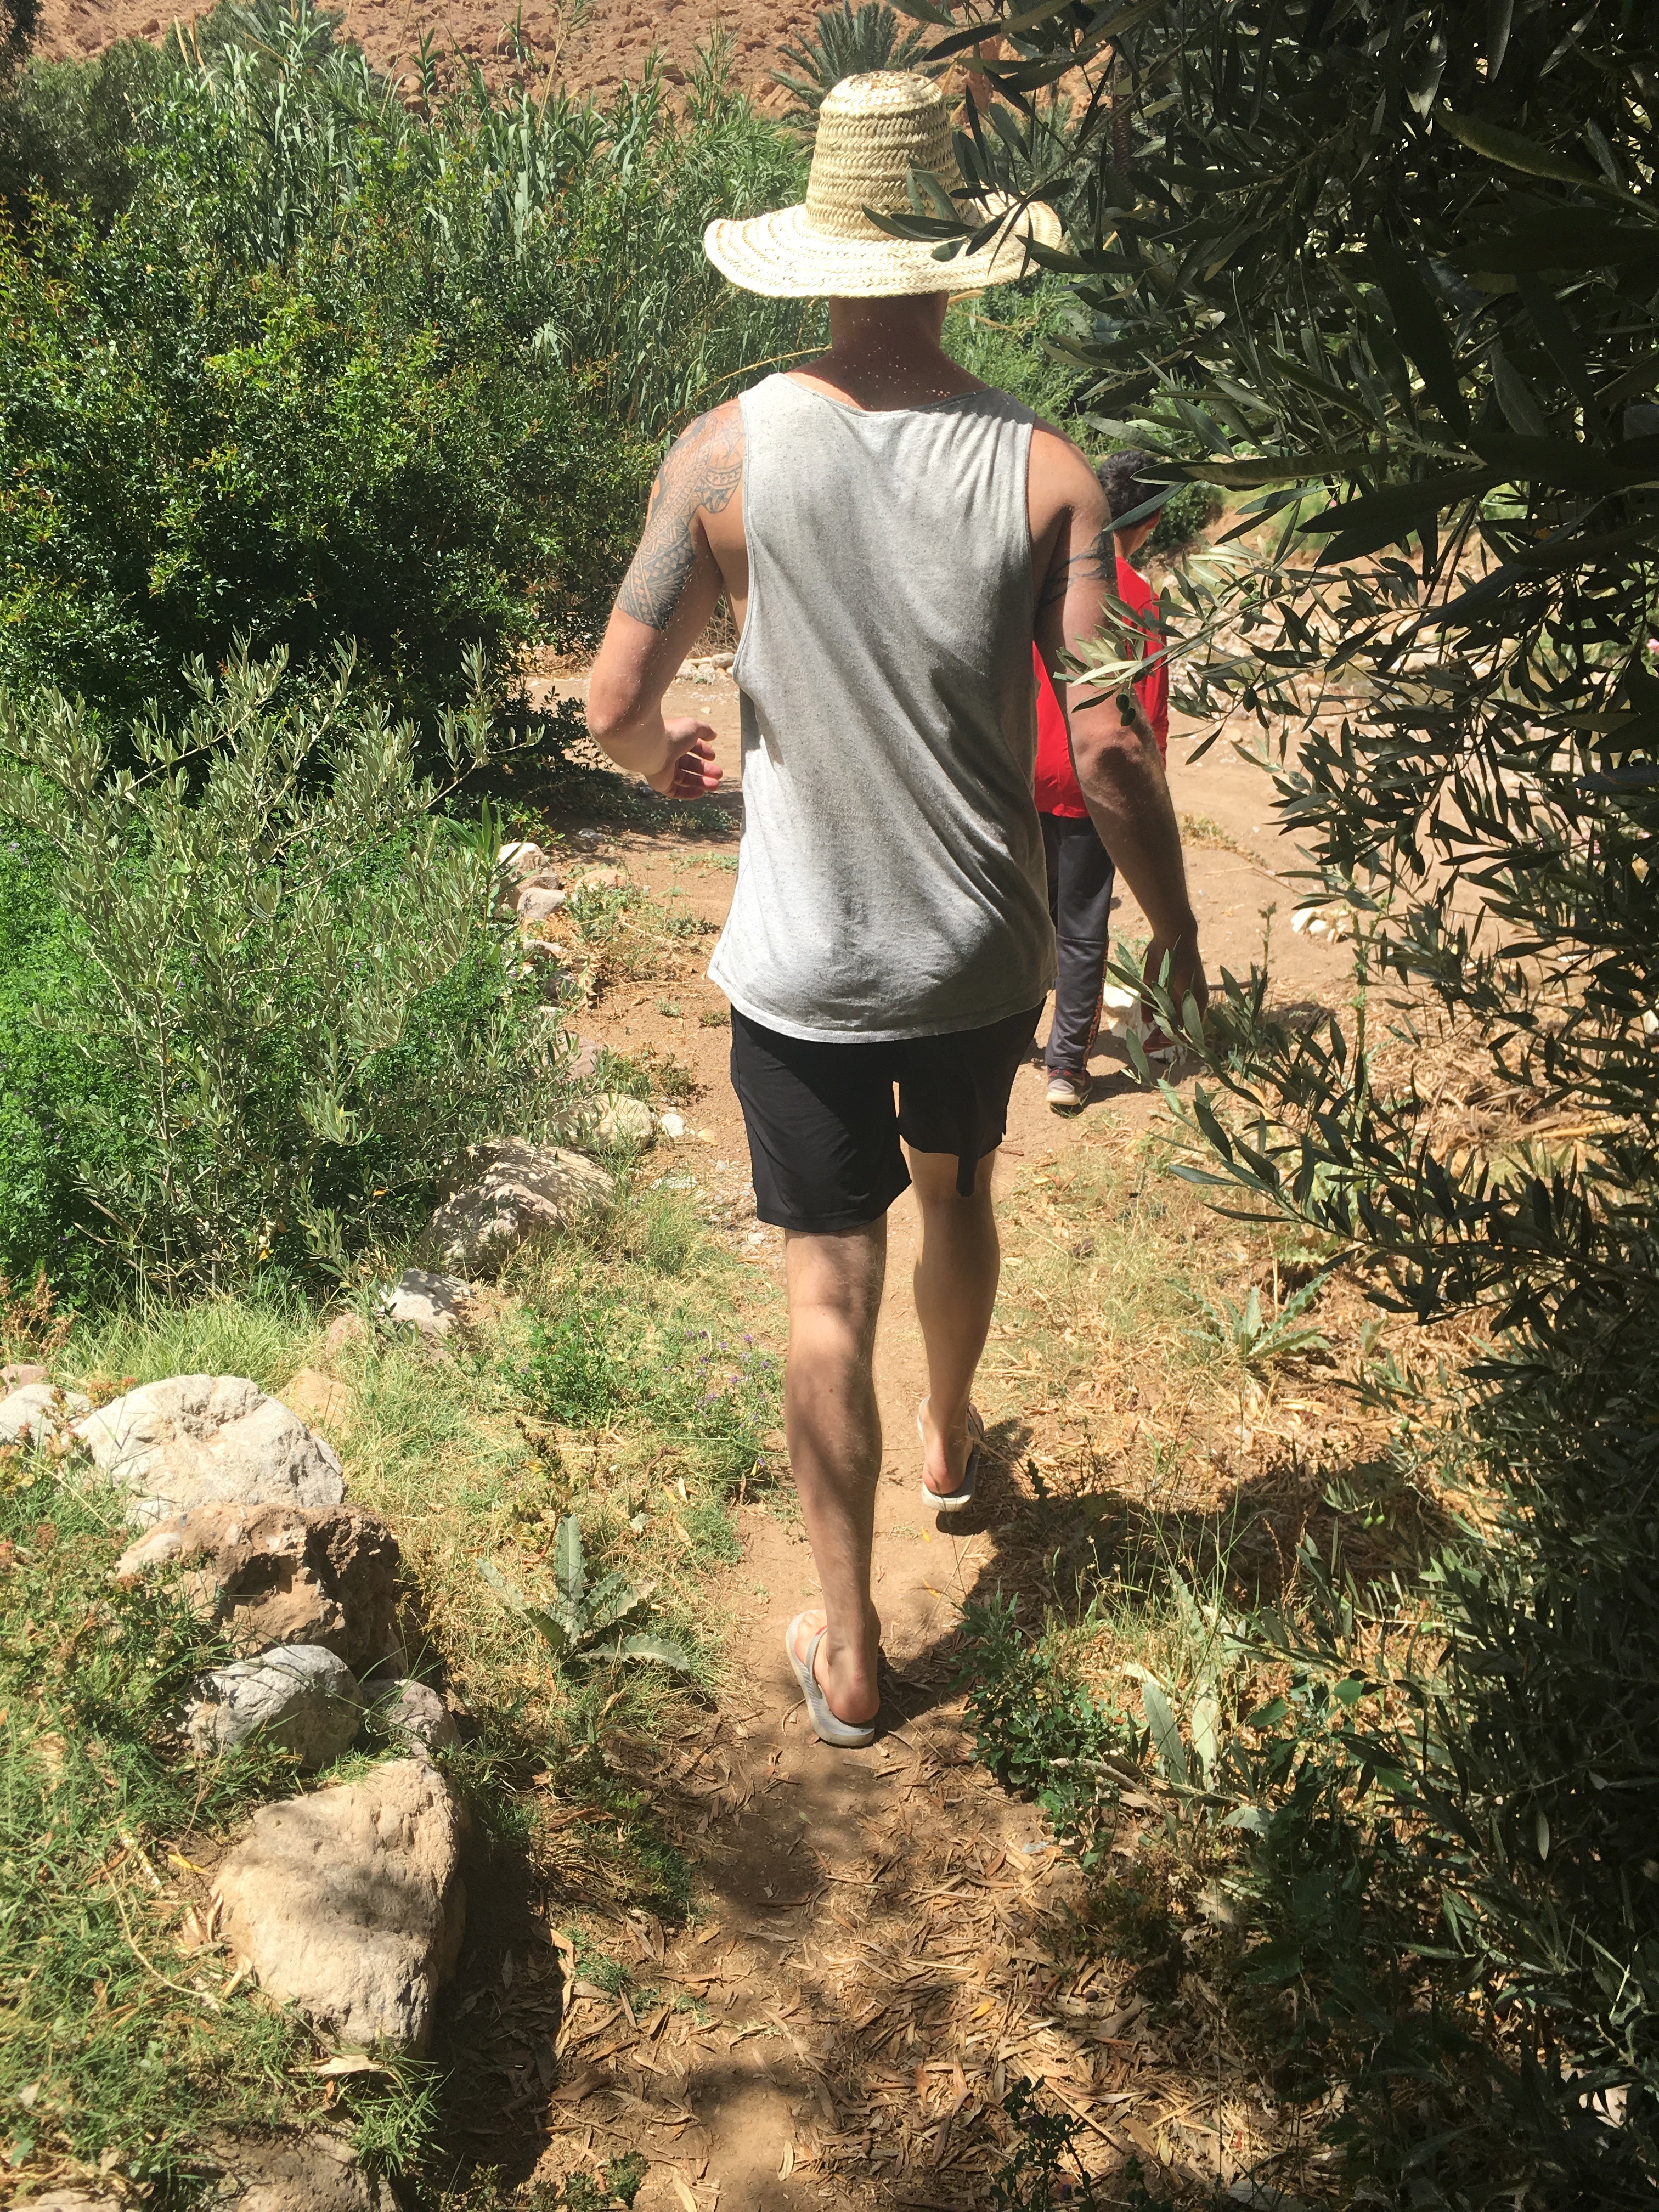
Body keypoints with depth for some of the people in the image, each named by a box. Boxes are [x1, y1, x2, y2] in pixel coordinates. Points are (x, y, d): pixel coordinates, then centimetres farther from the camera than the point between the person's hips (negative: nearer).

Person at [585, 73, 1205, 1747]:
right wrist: (1174, 931, 0)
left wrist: (666, 763, 15)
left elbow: (615, 705, -10)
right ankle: (950, 1440, 54)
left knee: (829, 1284, 8)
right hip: (985, 957, 2)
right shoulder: (1044, 470, -12)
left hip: (802, 968, -1)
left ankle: (846, 1651, 16)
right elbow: (1108, 748, -15)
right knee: (957, 1191, 28)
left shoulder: (726, 453, -12)